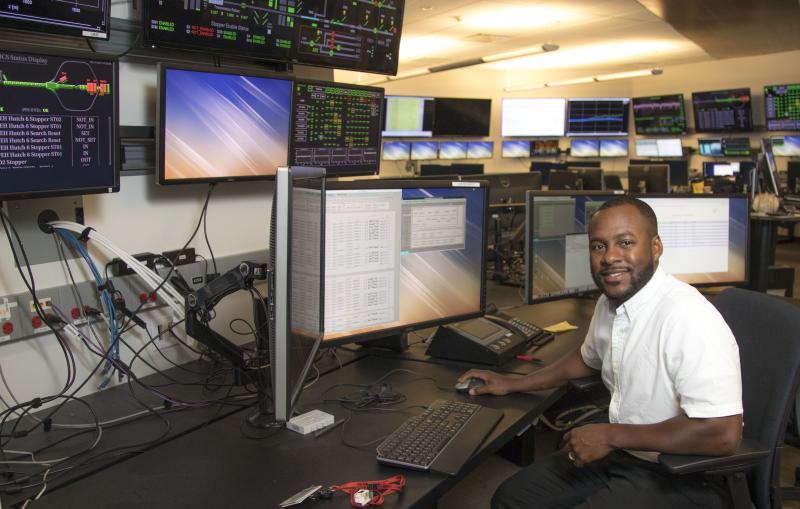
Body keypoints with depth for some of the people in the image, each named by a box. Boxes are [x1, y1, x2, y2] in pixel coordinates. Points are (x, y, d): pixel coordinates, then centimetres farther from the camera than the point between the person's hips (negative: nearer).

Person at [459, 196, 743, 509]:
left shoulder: (688, 318, -26)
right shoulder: (610, 301, 1)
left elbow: (723, 434, -29)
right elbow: (588, 358, 22)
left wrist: (610, 435, -22)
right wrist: (513, 385, 18)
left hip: (680, 476, -8)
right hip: (620, 451, 8)